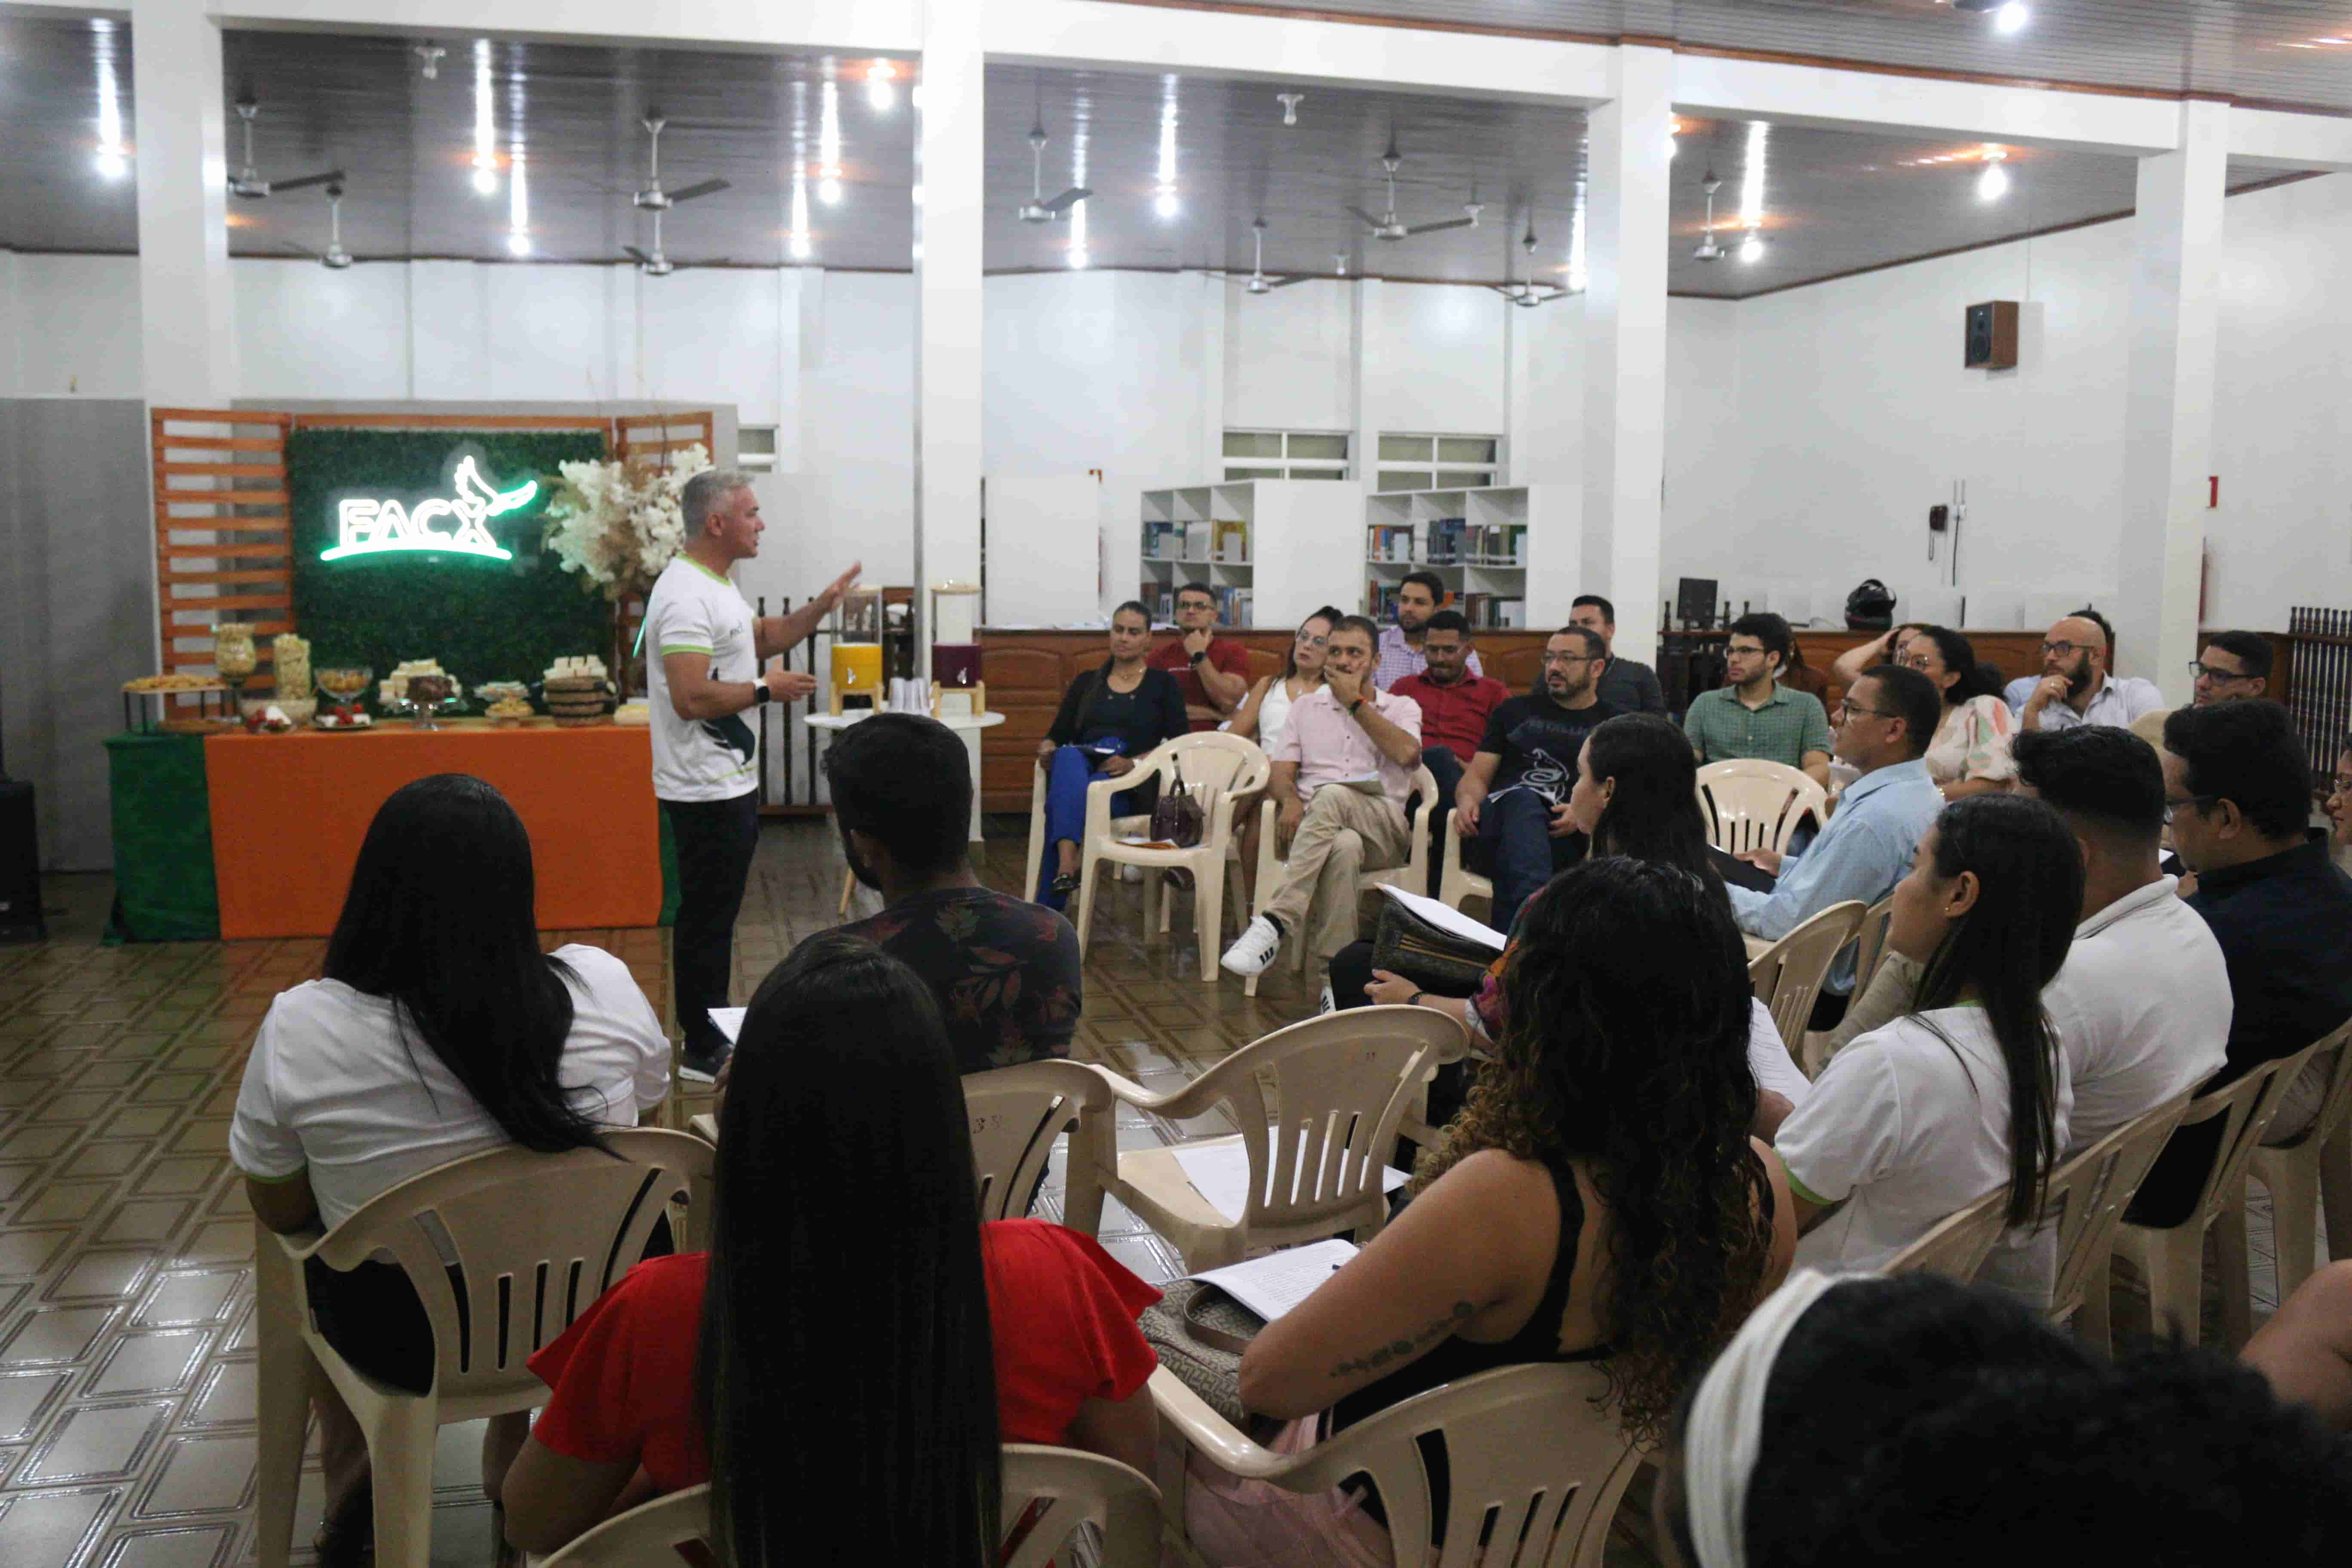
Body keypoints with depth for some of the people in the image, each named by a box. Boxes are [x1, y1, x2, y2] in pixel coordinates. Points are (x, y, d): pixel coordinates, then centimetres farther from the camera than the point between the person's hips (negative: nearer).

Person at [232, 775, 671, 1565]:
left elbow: (279, 1212, -6)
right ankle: (515, 1471, 44)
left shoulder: (301, 1027, -21)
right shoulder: (602, 986, -17)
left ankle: (353, 1488, 41)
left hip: (403, 1338, -1)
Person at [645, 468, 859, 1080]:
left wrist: (820, 608, 16)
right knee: (706, 920, -1)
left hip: (730, 782, 11)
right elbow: (691, 698, -28)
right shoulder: (686, 595, -21)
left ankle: (713, 1036, 29)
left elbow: (762, 638, 28)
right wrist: (766, 690, -17)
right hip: (707, 792, -11)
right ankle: (703, 1052, 9)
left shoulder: (717, 586, 13)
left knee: (715, 915, 18)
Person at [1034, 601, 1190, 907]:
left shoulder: (1164, 684, 14)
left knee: (1063, 800, -37)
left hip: (1131, 785, -2)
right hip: (1079, 770, 2)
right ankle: (1067, 862, -57)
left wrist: (1134, 762, -17)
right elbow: (1057, 734, 15)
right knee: (1069, 757, -38)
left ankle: (1047, 907, -40)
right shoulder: (1087, 682, 22)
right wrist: (1046, 750, -10)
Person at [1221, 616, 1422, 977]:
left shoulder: (1401, 708, 18)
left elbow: (1407, 753, -7)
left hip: (1384, 829, -1)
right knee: (1344, 846, -38)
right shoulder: (1306, 706, 25)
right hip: (1316, 823, 1)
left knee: (1331, 797, -37)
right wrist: (1291, 800, -13)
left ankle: (1275, 922, -46)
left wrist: (1355, 702, 1)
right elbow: (1281, 771, 13)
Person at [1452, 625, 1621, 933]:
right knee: (1523, 800, -37)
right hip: (1500, 810, 1)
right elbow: (1477, 776, 22)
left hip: (1564, 836, -1)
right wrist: (1467, 800, -3)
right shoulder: (1516, 711, 29)